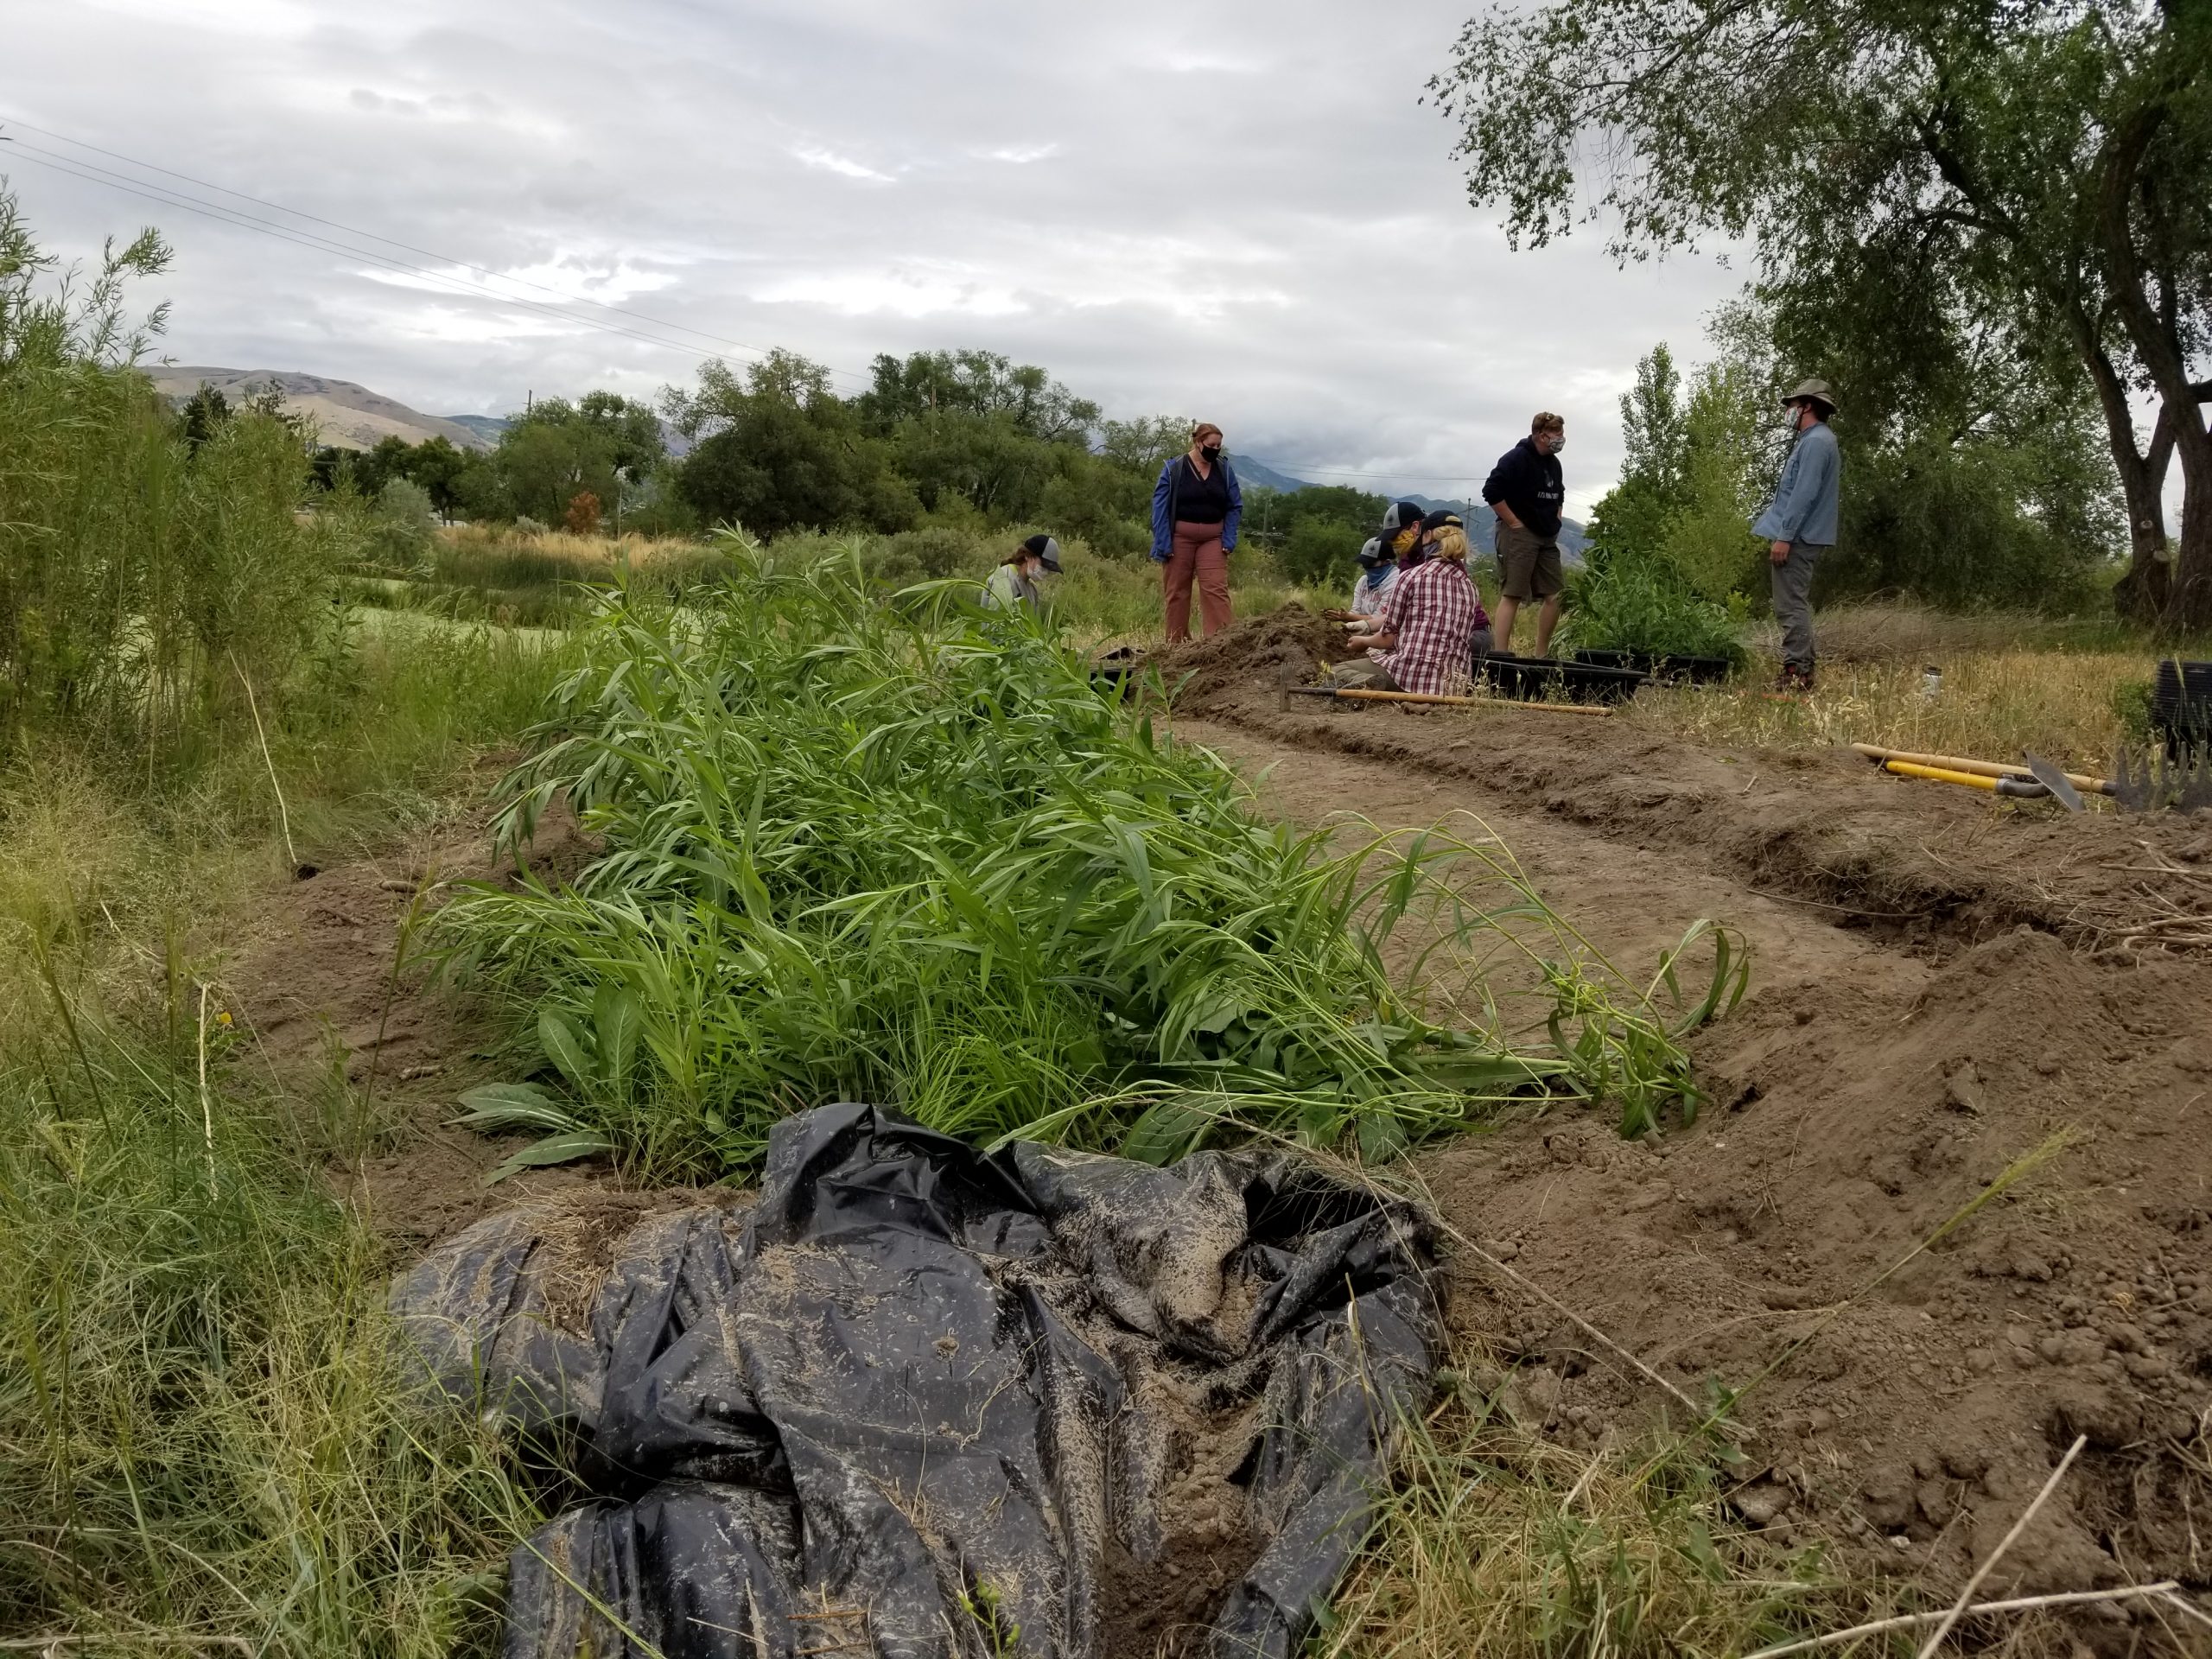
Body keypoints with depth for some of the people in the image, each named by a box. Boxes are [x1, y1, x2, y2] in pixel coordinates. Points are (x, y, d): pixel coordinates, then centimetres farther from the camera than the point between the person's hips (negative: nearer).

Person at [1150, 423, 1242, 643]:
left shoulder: (1225, 470, 4)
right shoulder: (1173, 469, -4)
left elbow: (1235, 506, 9)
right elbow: (1160, 507, -4)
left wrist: (1229, 539, -3)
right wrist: (1163, 544, -10)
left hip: (1213, 539, 1)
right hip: (1180, 537, -1)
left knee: (1216, 589, -11)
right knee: (1177, 591, 4)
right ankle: (1176, 644, 13)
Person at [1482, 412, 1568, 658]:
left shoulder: (1554, 463, 15)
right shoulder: (1516, 459, -11)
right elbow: (1492, 492, -20)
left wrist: (1554, 521, 17)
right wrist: (1515, 523, -17)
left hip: (1547, 538, 8)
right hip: (1518, 535, -8)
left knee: (1555, 597, 5)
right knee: (1512, 596, -11)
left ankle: (1541, 655, 14)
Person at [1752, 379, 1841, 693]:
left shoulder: (1815, 442, -13)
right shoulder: (1814, 441, 20)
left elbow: (1804, 494, -21)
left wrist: (1784, 536, -23)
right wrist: (1778, 531, 23)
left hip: (1796, 539, -11)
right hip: (1802, 538, 11)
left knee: (1790, 607, -11)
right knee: (1796, 605, 15)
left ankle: (1796, 674, -12)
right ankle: (1802, 670, 20)